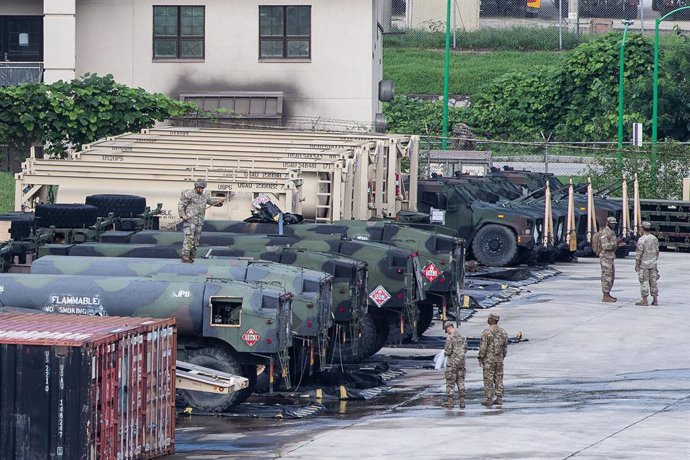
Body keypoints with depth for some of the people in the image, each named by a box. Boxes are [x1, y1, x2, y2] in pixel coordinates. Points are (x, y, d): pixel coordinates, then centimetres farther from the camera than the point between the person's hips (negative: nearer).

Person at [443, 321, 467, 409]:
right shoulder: (462, 337, 6)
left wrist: (445, 352, 6)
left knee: (450, 383, 1)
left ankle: (449, 403, 0)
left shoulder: (450, 338, -14)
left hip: (452, 362, -6)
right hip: (461, 362, 6)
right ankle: (462, 402, 8)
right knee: (461, 382, 10)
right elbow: (465, 349, 11)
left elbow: (448, 351, -16)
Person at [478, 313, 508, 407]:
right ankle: (499, 399, 10)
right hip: (499, 359, 5)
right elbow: (505, 347, 10)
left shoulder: (487, 332, -14)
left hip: (489, 359, -5)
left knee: (488, 380, -2)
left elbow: (483, 347, -14)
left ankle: (489, 400, -2)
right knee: (499, 379, 10)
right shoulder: (503, 332, 4)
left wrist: (480, 358, -5)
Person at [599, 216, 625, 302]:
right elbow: (605, 246, -25)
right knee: (607, 277, -9)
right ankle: (605, 297, -7)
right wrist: (616, 242, -24)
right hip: (605, 258, -10)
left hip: (610, 258, 10)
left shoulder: (611, 232, 16)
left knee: (611, 277, 13)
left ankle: (607, 295, 19)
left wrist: (620, 243, 4)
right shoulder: (604, 233, -16)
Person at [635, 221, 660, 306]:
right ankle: (655, 299, 9)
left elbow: (639, 254, -14)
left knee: (644, 282, -2)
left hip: (644, 264, -6)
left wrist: (637, 265, -7)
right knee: (653, 281, 9)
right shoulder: (654, 239, 6)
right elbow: (657, 252, 12)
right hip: (653, 264, 6)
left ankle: (644, 300, -3)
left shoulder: (641, 240, -14)